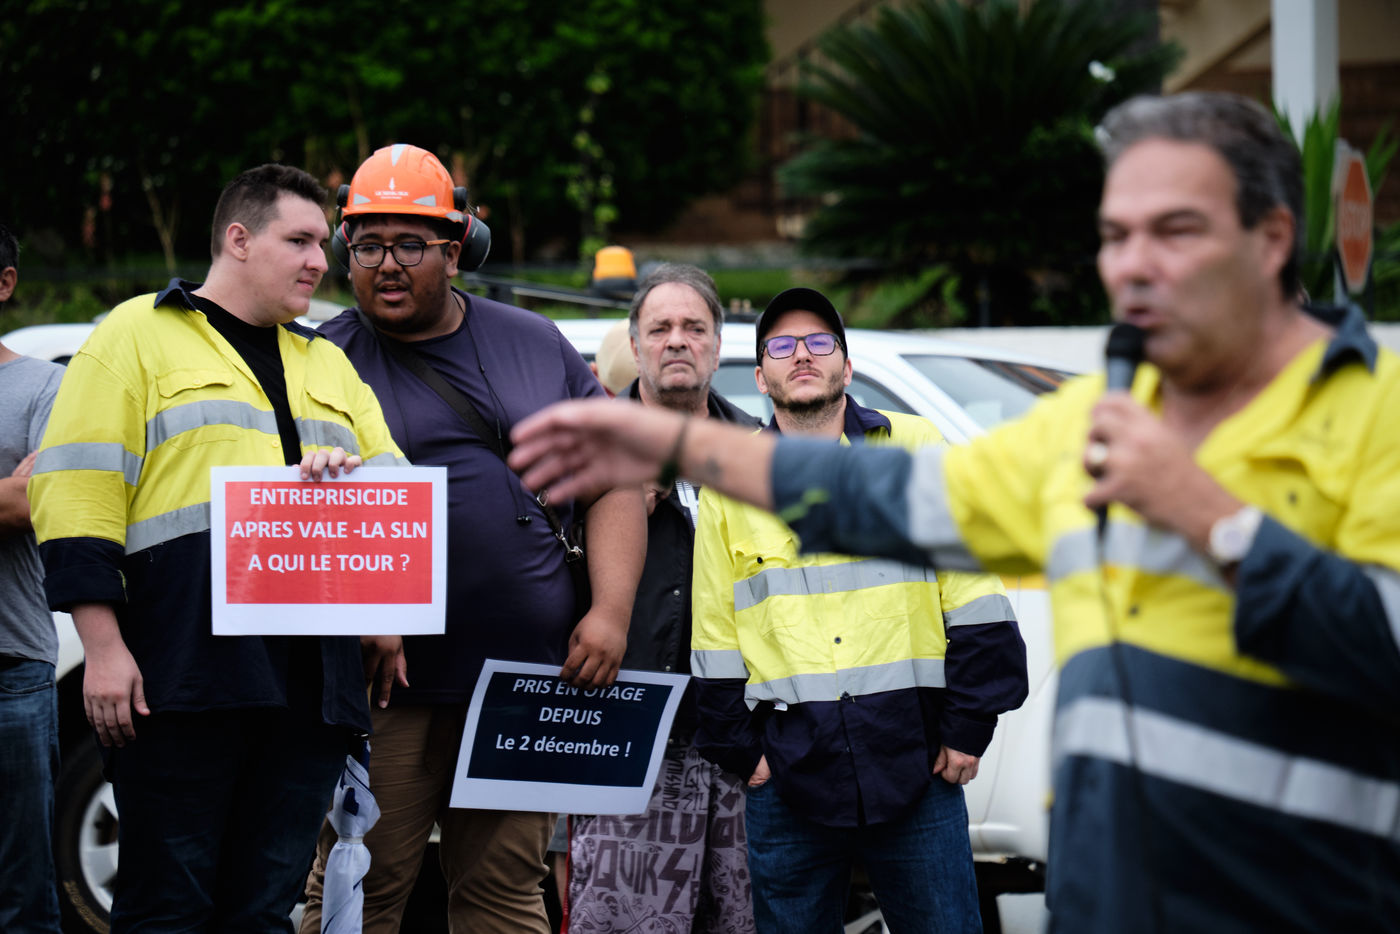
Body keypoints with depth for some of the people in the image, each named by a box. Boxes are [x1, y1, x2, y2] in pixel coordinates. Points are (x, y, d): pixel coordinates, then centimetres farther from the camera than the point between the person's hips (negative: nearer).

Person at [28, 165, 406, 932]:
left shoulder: (328, 365, 25)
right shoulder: (137, 337, 5)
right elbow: (77, 495, -3)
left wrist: (352, 480, -3)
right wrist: (103, 648, -13)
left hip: (310, 685, 6)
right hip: (186, 677, -6)